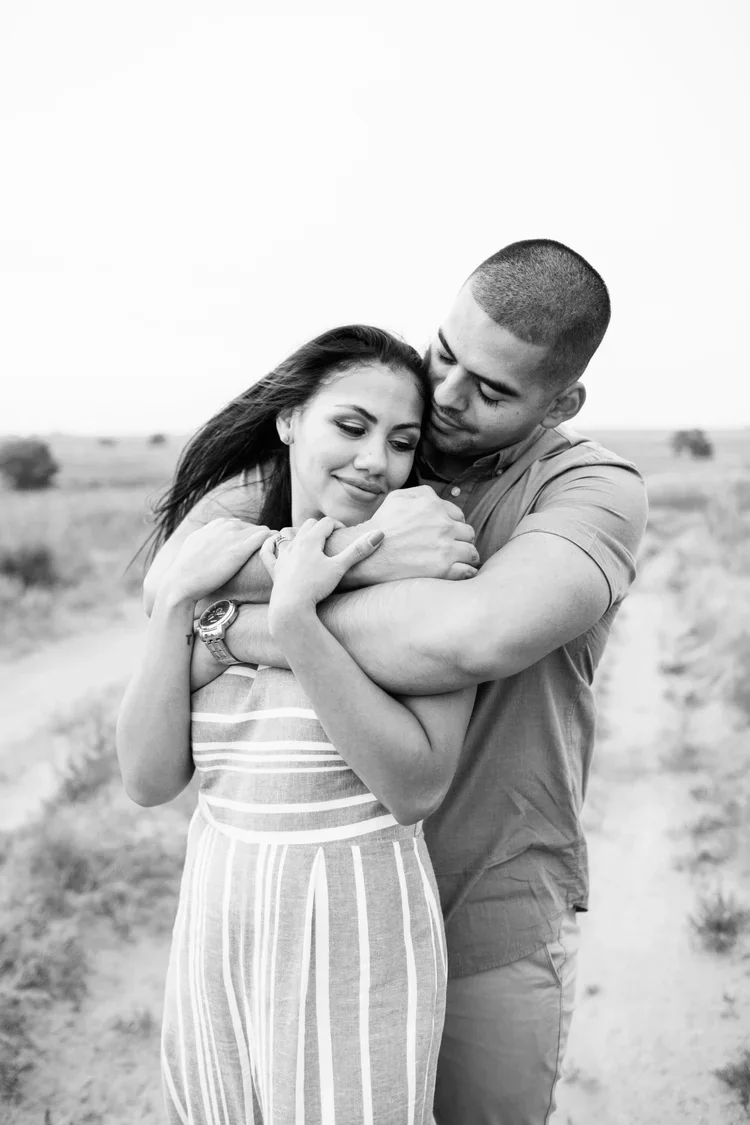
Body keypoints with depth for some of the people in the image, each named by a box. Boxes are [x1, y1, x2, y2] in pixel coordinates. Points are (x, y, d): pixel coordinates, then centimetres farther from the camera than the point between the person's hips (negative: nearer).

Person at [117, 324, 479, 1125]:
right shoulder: (225, 563, 0)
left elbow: (417, 789, -17)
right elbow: (149, 779, -3)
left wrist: (294, 620, -25)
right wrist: (176, 597, -14)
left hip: (356, 931, -4)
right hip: (216, 925, 4)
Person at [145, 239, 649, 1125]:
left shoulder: (594, 488, -15)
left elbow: (476, 638, -36)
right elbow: (174, 572, -16)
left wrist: (235, 629, -25)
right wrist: (355, 551, -33)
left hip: (492, 920, -3)